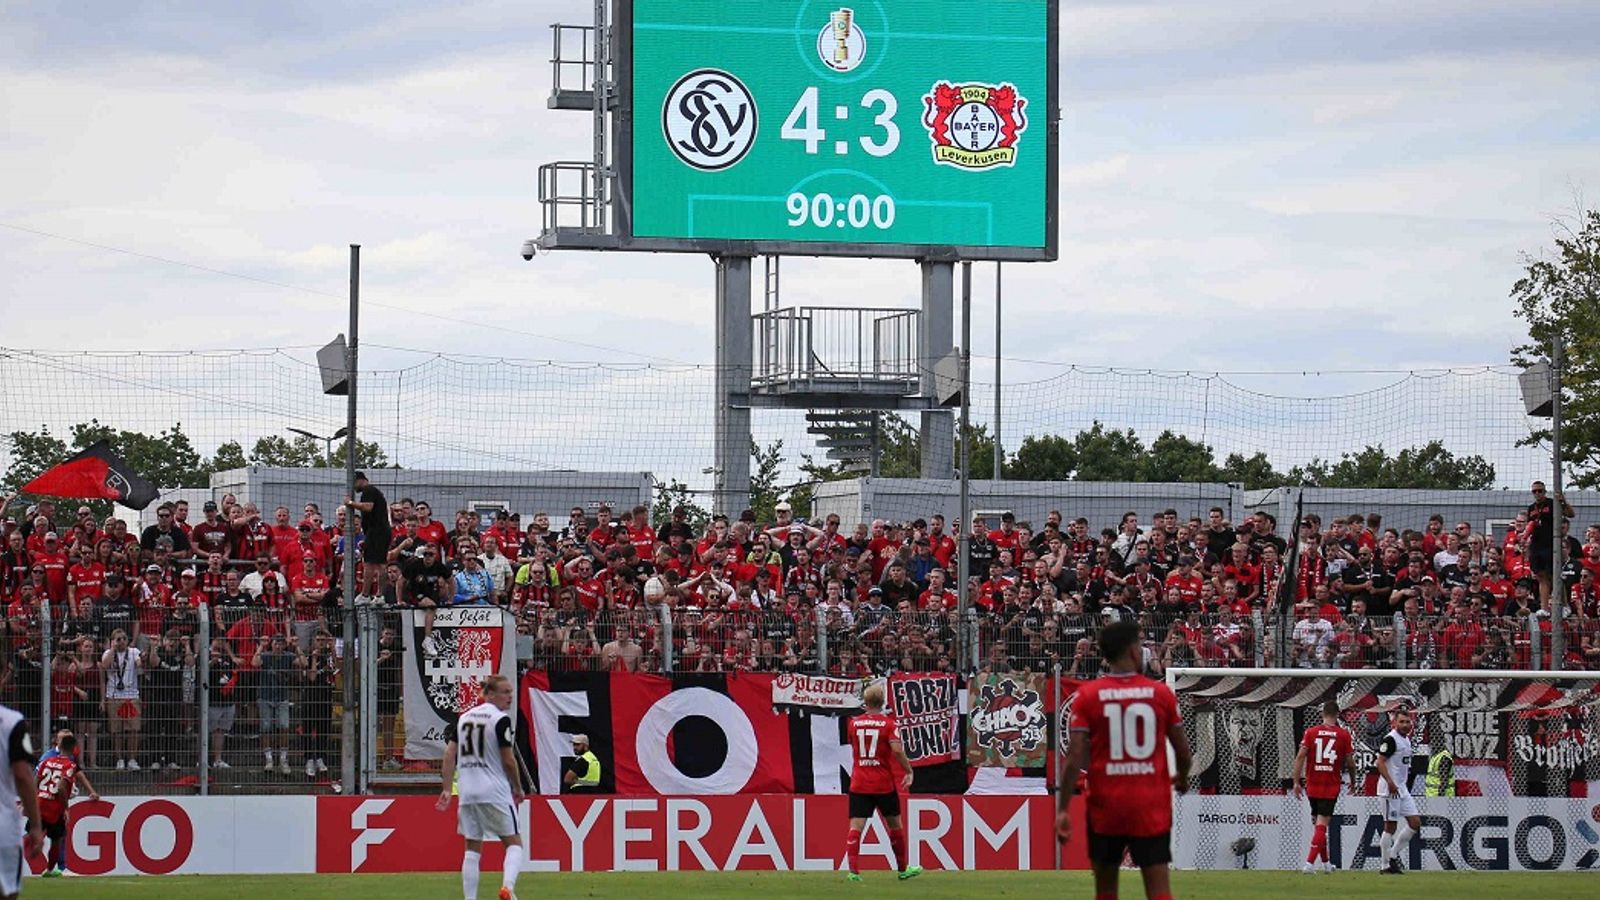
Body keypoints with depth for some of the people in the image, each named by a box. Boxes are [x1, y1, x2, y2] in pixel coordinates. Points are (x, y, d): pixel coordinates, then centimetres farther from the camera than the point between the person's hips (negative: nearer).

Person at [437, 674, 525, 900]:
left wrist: (447, 789, 9)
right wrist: (518, 789, 5)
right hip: (495, 792, -6)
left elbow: (450, 754, 8)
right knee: (514, 842, 2)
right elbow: (509, 761, -9)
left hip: (467, 791, 6)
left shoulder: (463, 717, 11)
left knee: (472, 848, 10)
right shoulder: (500, 720, -9)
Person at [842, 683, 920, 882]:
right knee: (895, 824, 15)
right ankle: (903, 868, 25)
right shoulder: (889, 723, -6)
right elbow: (897, 750, -17)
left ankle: (852, 869, -19)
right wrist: (908, 771, -7)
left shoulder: (854, 723, 4)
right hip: (884, 784, -1)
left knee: (856, 826, -4)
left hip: (858, 784, 1)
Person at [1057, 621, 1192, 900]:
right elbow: (1183, 751, 4)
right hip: (1152, 807, -1)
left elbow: (1076, 757, -10)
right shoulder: (1161, 693, -2)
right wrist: (1182, 777, 27)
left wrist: (1062, 809, -7)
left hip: (1105, 806, 1)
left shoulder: (1088, 696, -4)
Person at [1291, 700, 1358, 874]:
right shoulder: (1344, 735, -3)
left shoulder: (1311, 732, 0)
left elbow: (1300, 757, -6)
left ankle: (1325, 863, 27)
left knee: (1319, 822, 17)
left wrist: (1296, 782, -3)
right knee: (1322, 825, -5)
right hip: (1331, 787, -2)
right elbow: (1350, 763, 0)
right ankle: (1310, 863, -17)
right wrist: (1353, 783, 16)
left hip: (1312, 786, 2)